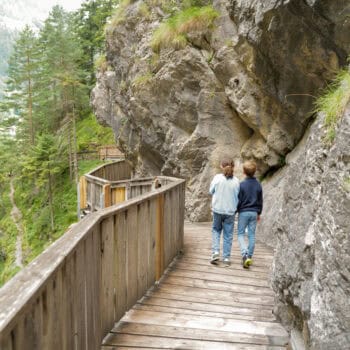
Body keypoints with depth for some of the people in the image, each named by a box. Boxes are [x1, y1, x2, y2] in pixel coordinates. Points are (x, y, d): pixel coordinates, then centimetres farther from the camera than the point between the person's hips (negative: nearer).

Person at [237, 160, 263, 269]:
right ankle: (249, 257, 13)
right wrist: (259, 213, 22)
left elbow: (238, 200, -9)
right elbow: (260, 201, 11)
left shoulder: (242, 184, -11)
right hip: (254, 213, 4)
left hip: (243, 212, -4)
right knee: (252, 235, 9)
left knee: (241, 234, 4)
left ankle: (245, 254, -16)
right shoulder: (258, 185, 3)